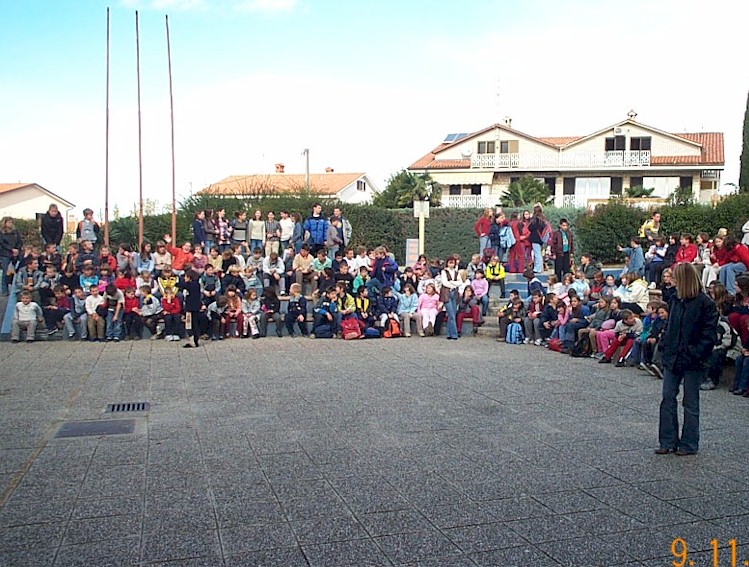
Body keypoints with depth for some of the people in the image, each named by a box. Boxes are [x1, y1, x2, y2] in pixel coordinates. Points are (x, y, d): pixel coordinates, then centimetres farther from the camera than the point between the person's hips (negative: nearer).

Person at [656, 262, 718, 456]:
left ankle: (688, 444, 17)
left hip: (692, 362, -6)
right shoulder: (676, 300, 9)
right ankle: (668, 442, 14)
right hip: (672, 359, 6)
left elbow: (710, 333, -12)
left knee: (690, 403, 6)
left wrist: (696, 353, -19)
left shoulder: (705, 303, -11)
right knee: (668, 399, 6)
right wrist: (664, 346, 6)